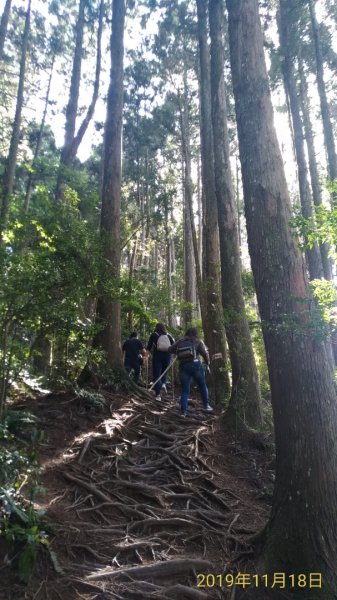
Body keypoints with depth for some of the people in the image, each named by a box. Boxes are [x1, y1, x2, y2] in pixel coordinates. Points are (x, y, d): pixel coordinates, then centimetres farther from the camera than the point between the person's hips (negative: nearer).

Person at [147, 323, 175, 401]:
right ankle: (164, 383, -4)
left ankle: (158, 394, -2)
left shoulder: (154, 335, 5)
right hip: (167, 356, 2)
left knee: (156, 375, 3)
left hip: (157, 356, -2)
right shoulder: (169, 335, 10)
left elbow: (149, 347, 1)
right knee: (164, 372, 24)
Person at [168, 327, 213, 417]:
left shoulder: (179, 342, 13)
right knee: (202, 386, 17)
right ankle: (206, 406, 23)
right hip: (195, 365, -3)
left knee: (185, 390, 9)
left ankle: (183, 412, 4)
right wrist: (207, 363, 13)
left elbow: (170, 349, 11)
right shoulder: (197, 341, 5)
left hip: (183, 367, 3)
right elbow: (205, 353, -3)